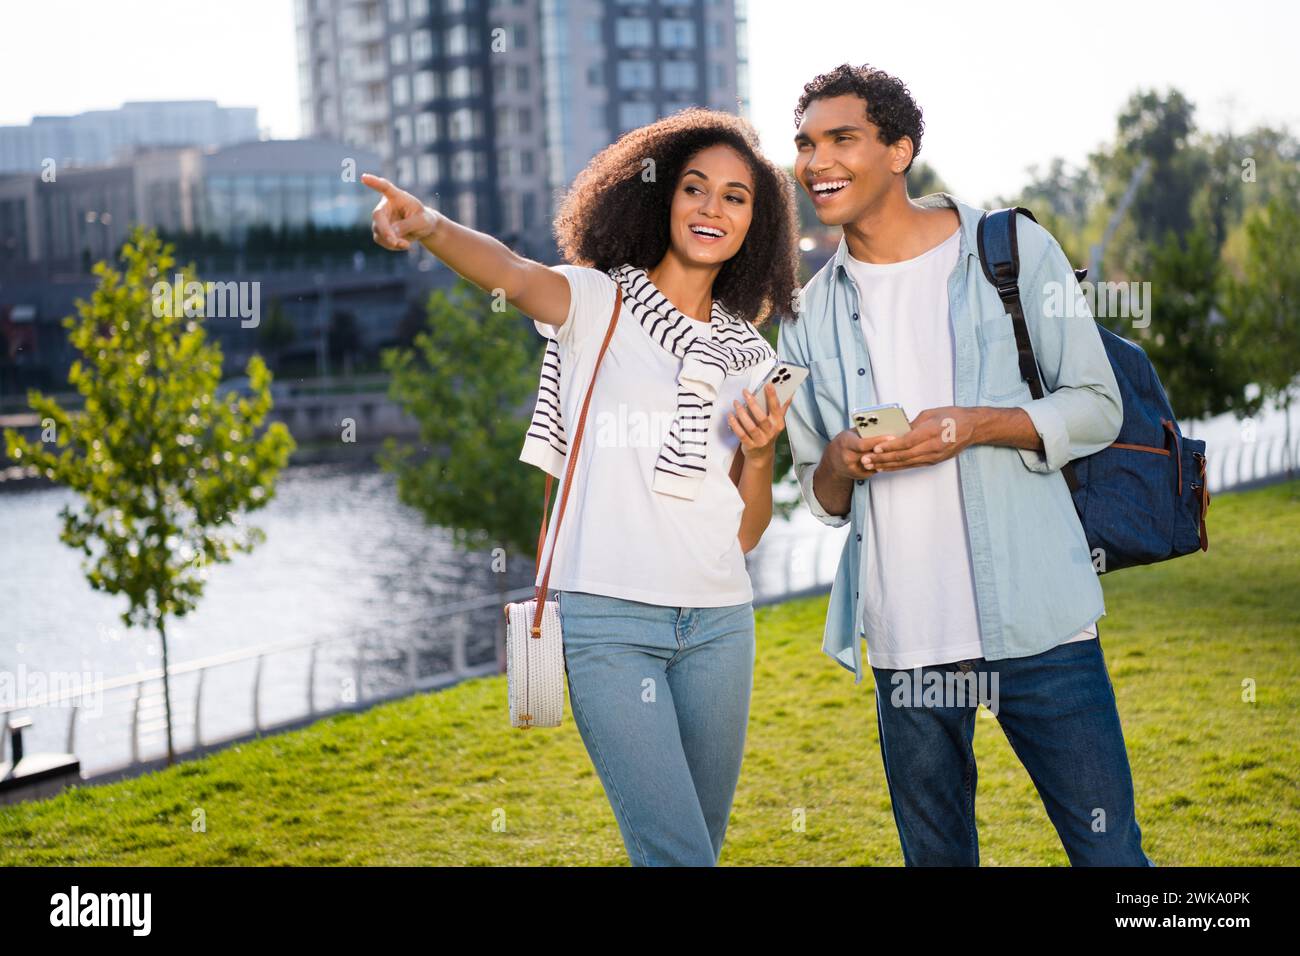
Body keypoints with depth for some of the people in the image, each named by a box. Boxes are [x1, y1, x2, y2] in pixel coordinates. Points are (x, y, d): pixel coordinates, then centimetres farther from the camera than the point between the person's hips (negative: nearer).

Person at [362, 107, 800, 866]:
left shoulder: (750, 356, 14)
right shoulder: (597, 303, 2)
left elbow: (745, 532, 13)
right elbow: (512, 272, -22)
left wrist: (760, 454, -6)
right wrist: (430, 226, -42)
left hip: (718, 622, 5)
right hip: (607, 618, -5)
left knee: (701, 843, 14)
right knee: (678, 852, -12)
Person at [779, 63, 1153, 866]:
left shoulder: (1012, 250, 1)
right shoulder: (812, 315, 11)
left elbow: (1098, 406, 2)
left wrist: (975, 425, -14)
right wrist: (839, 465, -8)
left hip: (1037, 622, -3)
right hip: (906, 640, 3)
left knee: (1109, 851, 0)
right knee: (935, 855, 13)